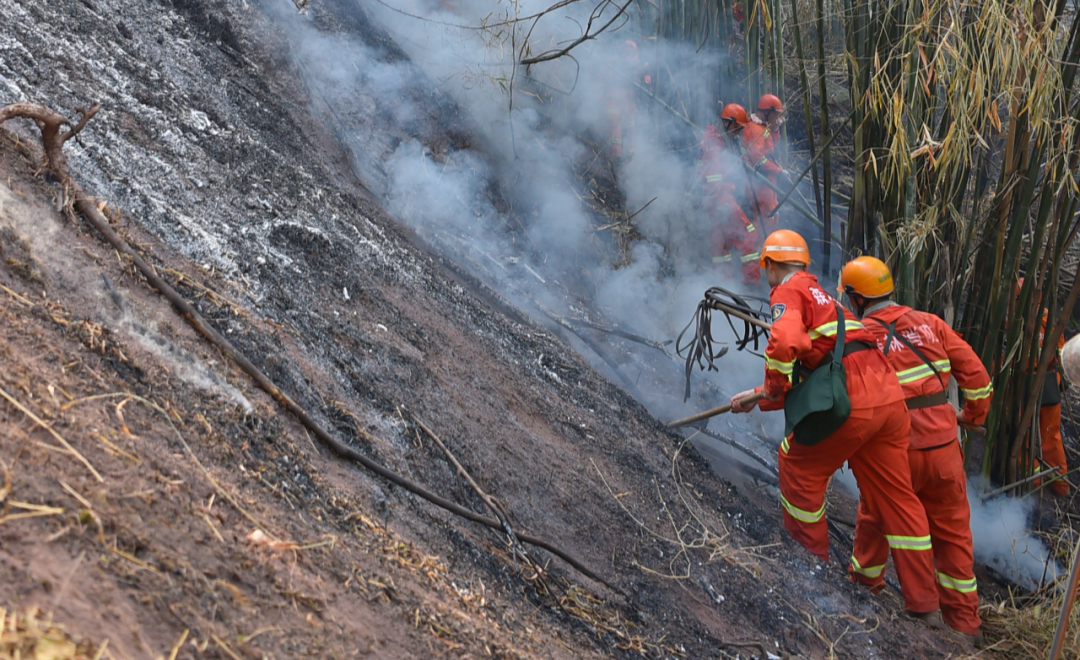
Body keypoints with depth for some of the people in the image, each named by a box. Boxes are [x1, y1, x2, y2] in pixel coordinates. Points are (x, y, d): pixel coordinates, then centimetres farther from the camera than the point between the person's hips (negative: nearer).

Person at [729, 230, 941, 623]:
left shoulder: (788, 292, 1)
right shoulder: (820, 294, 30)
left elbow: (785, 343, -21)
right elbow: (811, 373, 36)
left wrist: (771, 387, -2)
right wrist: (757, 399, 39)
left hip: (852, 403, -8)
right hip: (889, 397, 8)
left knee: (798, 462, 15)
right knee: (896, 496, 12)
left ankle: (810, 558, 27)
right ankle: (925, 605, 16)